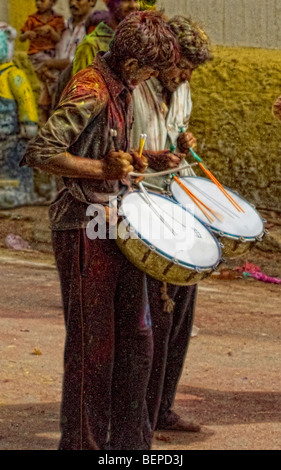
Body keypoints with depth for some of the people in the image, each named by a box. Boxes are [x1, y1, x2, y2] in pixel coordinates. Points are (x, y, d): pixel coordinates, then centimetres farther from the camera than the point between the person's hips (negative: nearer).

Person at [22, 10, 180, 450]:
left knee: (134, 334, 13)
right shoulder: (89, 92, -19)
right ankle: (83, 441, 10)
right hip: (85, 228, -9)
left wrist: (131, 159, 8)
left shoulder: (122, 88, 10)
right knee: (92, 340, -1)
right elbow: (41, 152, -24)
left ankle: (128, 439, 24)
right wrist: (103, 169, -24)